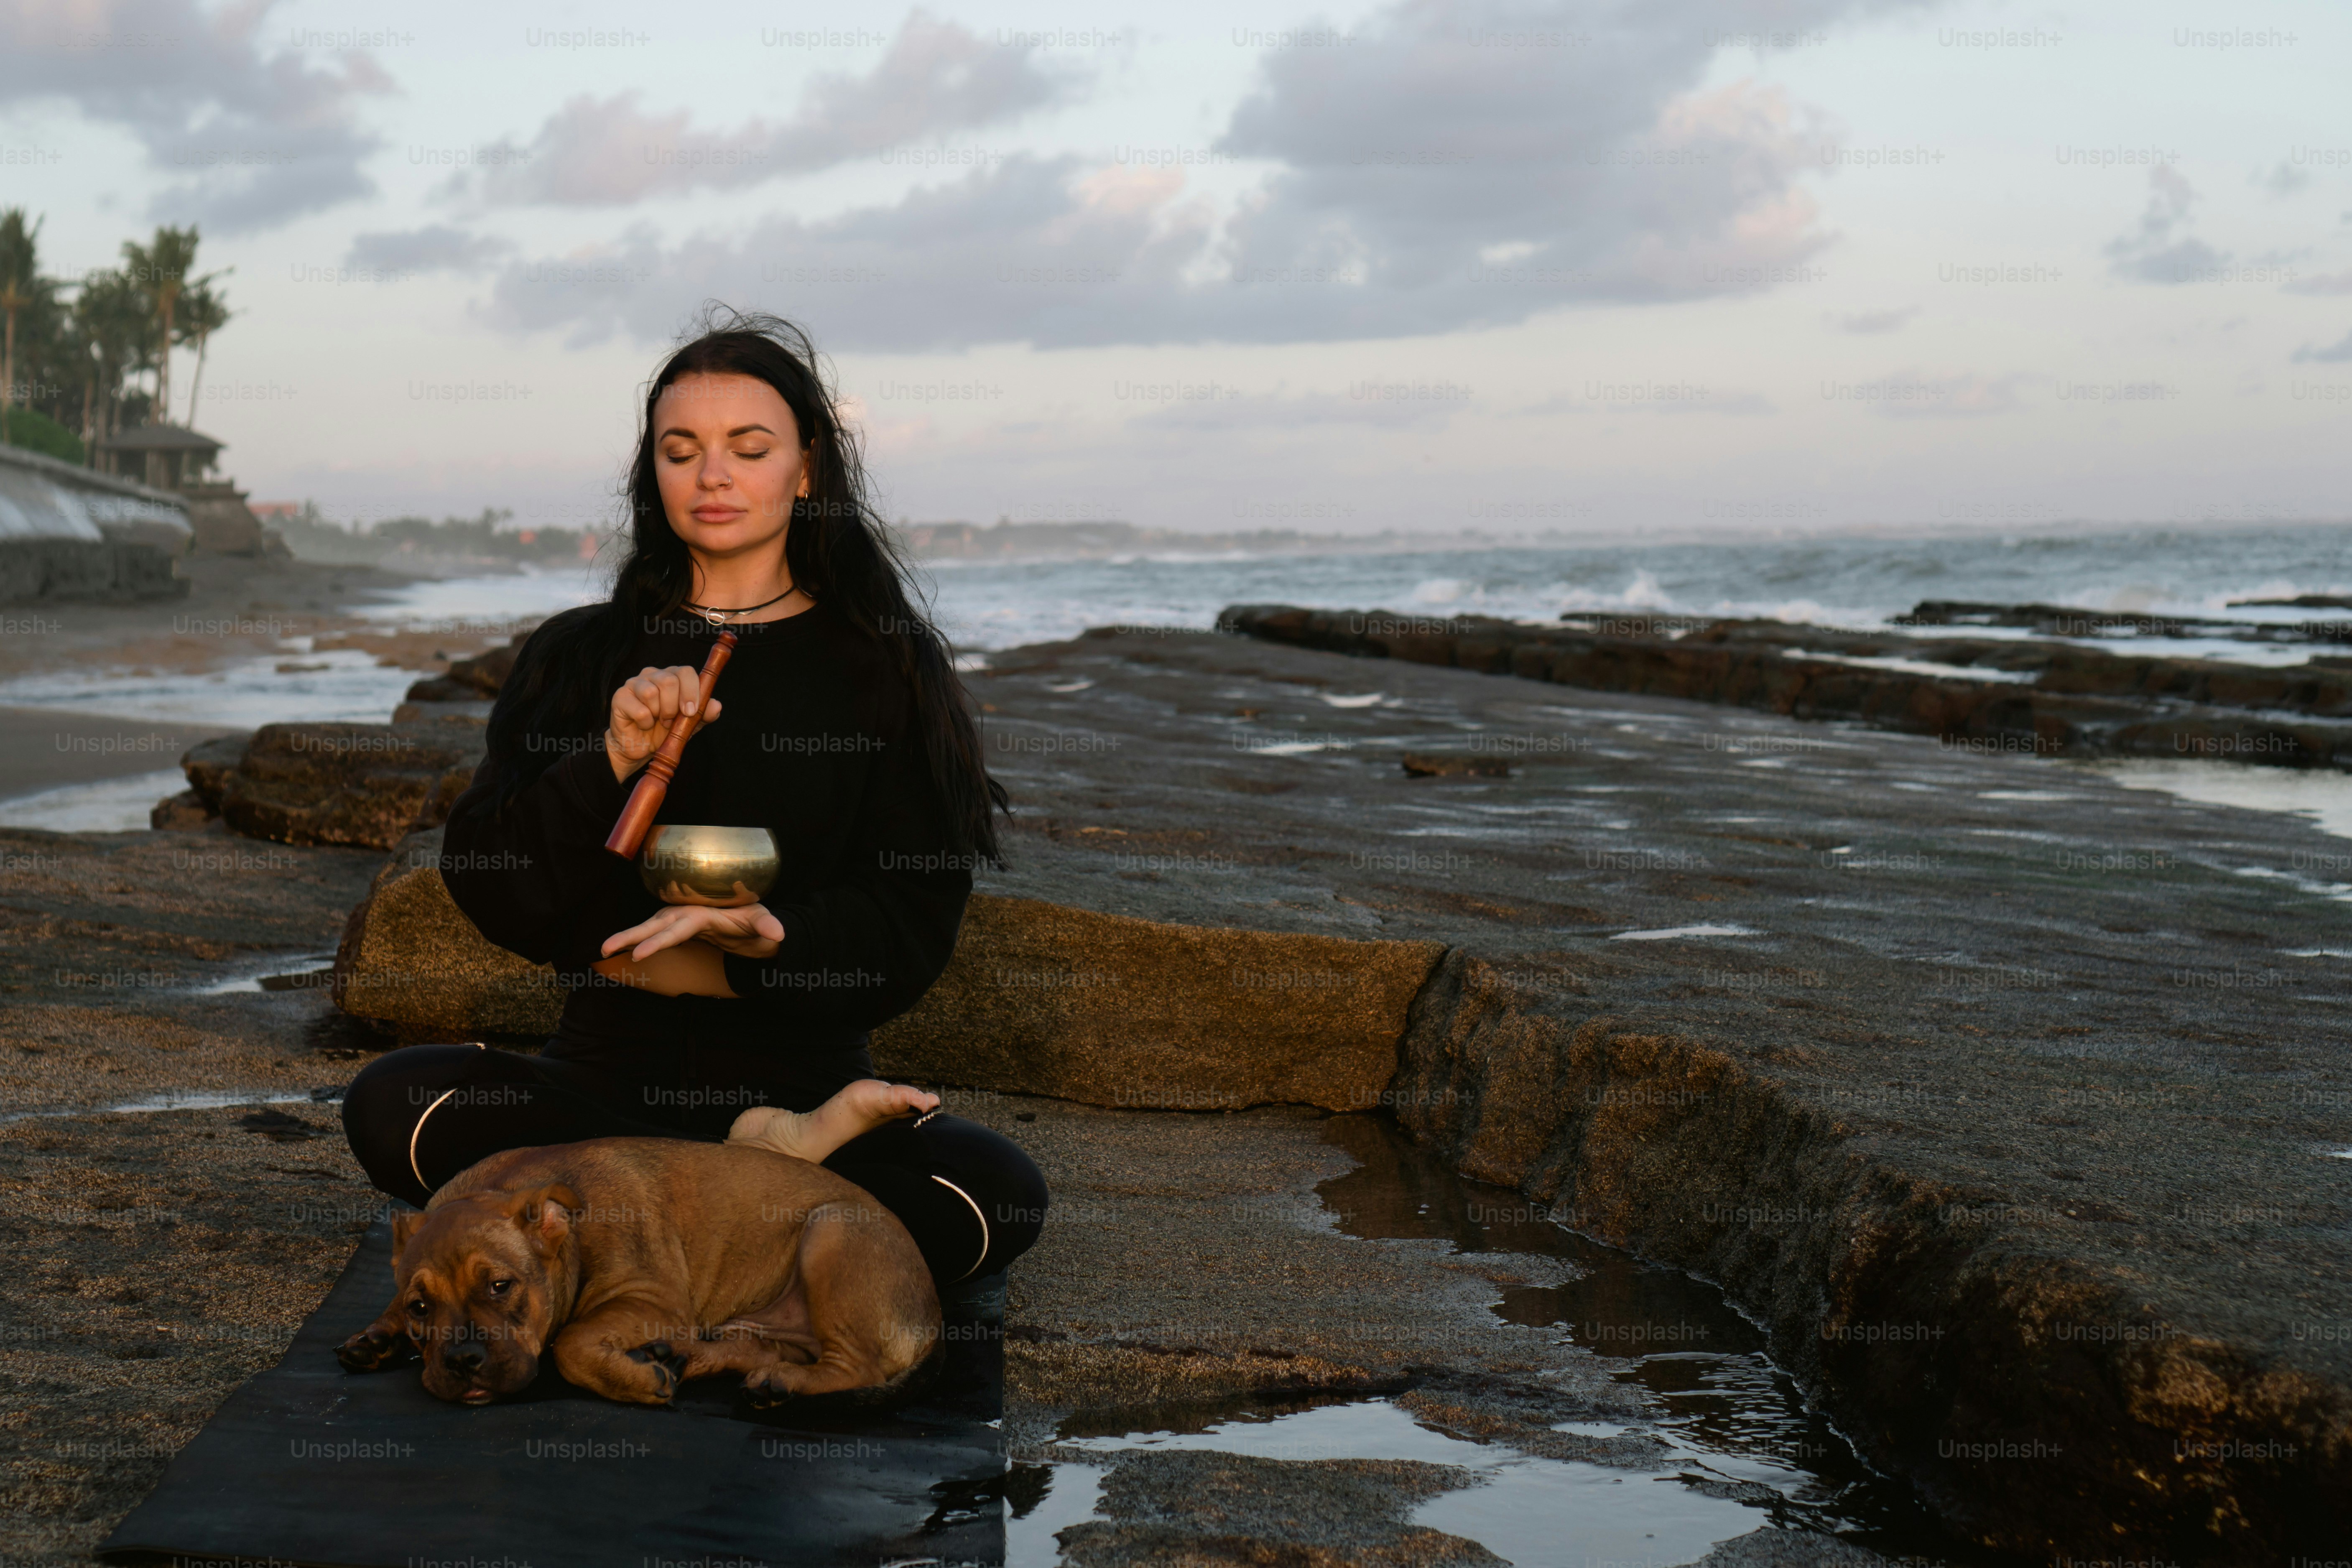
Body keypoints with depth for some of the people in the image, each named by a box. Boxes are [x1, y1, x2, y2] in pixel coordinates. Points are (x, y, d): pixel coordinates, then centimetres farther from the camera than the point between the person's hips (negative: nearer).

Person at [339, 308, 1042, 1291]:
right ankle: (765, 1159, -20)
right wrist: (611, 761, -14)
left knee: (999, 1194, -30)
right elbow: (489, 896, 0)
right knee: (391, 1105, -27)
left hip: (803, 1076, -1)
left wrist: (754, 944, -17)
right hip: (607, 1078, 1)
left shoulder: (885, 664, 6)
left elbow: (911, 926, 0)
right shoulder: (579, 656, 10)